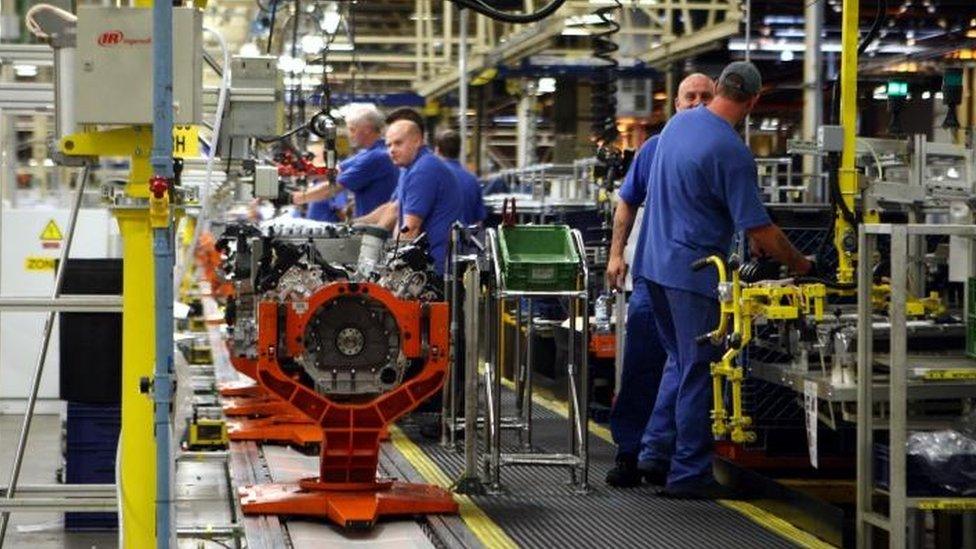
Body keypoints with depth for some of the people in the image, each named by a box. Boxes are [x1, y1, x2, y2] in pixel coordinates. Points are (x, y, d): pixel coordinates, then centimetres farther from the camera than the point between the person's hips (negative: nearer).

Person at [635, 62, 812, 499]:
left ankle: (656, 452, 18)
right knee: (698, 371, 1)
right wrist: (798, 264, 0)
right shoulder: (731, 152, -19)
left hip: (656, 263, 8)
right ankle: (688, 473, 5)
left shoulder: (678, 122, 7)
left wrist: (753, 237, 21)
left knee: (681, 361, 20)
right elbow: (760, 229, -18)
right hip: (693, 272, -8)